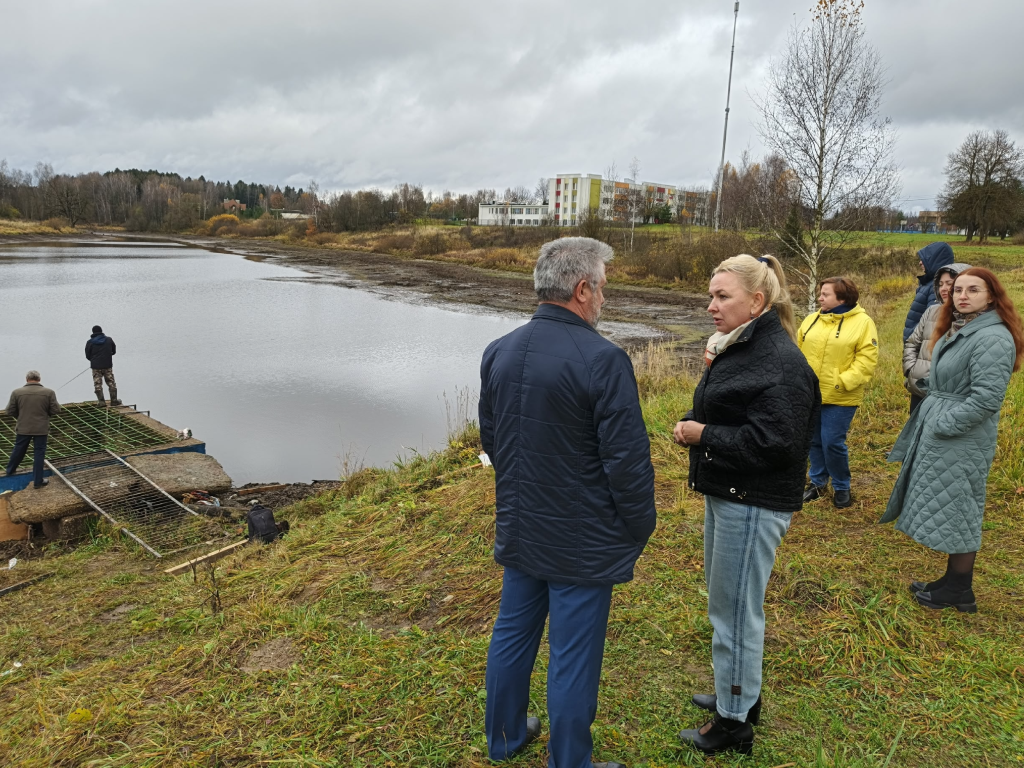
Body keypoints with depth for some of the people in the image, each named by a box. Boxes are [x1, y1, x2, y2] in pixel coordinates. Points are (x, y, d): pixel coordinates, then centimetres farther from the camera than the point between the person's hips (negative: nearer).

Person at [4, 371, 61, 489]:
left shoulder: (17, 392, -4)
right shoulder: (49, 392, -8)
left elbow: (10, 411, -1)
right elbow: (56, 410, -8)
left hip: (23, 428, 2)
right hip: (41, 428, -2)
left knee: (18, 450, 21)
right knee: (39, 453, 5)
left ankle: (10, 470, 42)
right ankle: (37, 481, 7)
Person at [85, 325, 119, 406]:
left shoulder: (90, 342, -4)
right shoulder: (109, 340, 1)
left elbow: (87, 356, 1)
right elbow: (114, 351, 12)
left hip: (96, 367, -1)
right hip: (108, 366, 1)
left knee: (98, 385, 5)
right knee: (111, 383, 9)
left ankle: (102, 401, 3)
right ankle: (114, 400, 11)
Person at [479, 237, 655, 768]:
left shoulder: (499, 352, 1)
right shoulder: (602, 360, -21)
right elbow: (628, 461, -20)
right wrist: (640, 528, -4)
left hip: (518, 531, 7)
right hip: (583, 543, -7)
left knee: (512, 636, 22)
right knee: (573, 659, 8)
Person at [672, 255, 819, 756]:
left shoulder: (780, 361, -21)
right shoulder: (738, 347, 9)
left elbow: (772, 442, -26)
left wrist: (704, 435, -18)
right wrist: (692, 423, -1)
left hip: (753, 504, -10)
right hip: (725, 494, 10)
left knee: (734, 610, 2)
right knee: (725, 601, 21)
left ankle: (734, 724, 19)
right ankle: (738, 692, 40)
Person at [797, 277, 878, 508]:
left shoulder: (862, 323, -7)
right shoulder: (811, 320, 8)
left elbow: (866, 360, -11)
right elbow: (798, 351, 11)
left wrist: (842, 382, -20)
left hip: (840, 398, -5)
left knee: (833, 443, -5)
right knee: (814, 441, 13)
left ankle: (841, 487, 17)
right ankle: (818, 482, 31)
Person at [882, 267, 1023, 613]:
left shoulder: (993, 338, -18)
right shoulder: (957, 330, 13)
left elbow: (985, 399, -23)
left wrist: (941, 425, -19)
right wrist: (929, 421, 11)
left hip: (961, 441, -9)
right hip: (938, 434, 9)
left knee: (955, 512, 0)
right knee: (944, 510, 14)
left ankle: (960, 591, 14)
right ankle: (952, 581, 25)